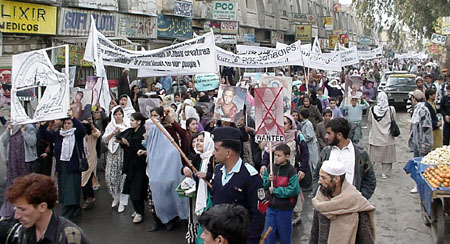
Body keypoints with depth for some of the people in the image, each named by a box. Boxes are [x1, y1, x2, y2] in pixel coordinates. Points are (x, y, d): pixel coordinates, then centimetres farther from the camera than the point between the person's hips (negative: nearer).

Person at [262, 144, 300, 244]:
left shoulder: (291, 171, -13)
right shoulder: (271, 168, 2)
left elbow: (294, 189, -21)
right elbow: (264, 186, 8)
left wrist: (275, 190, -16)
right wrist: (268, 180, -14)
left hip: (285, 209, -4)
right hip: (271, 207, 4)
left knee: (284, 235, 12)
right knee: (269, 234, 11)